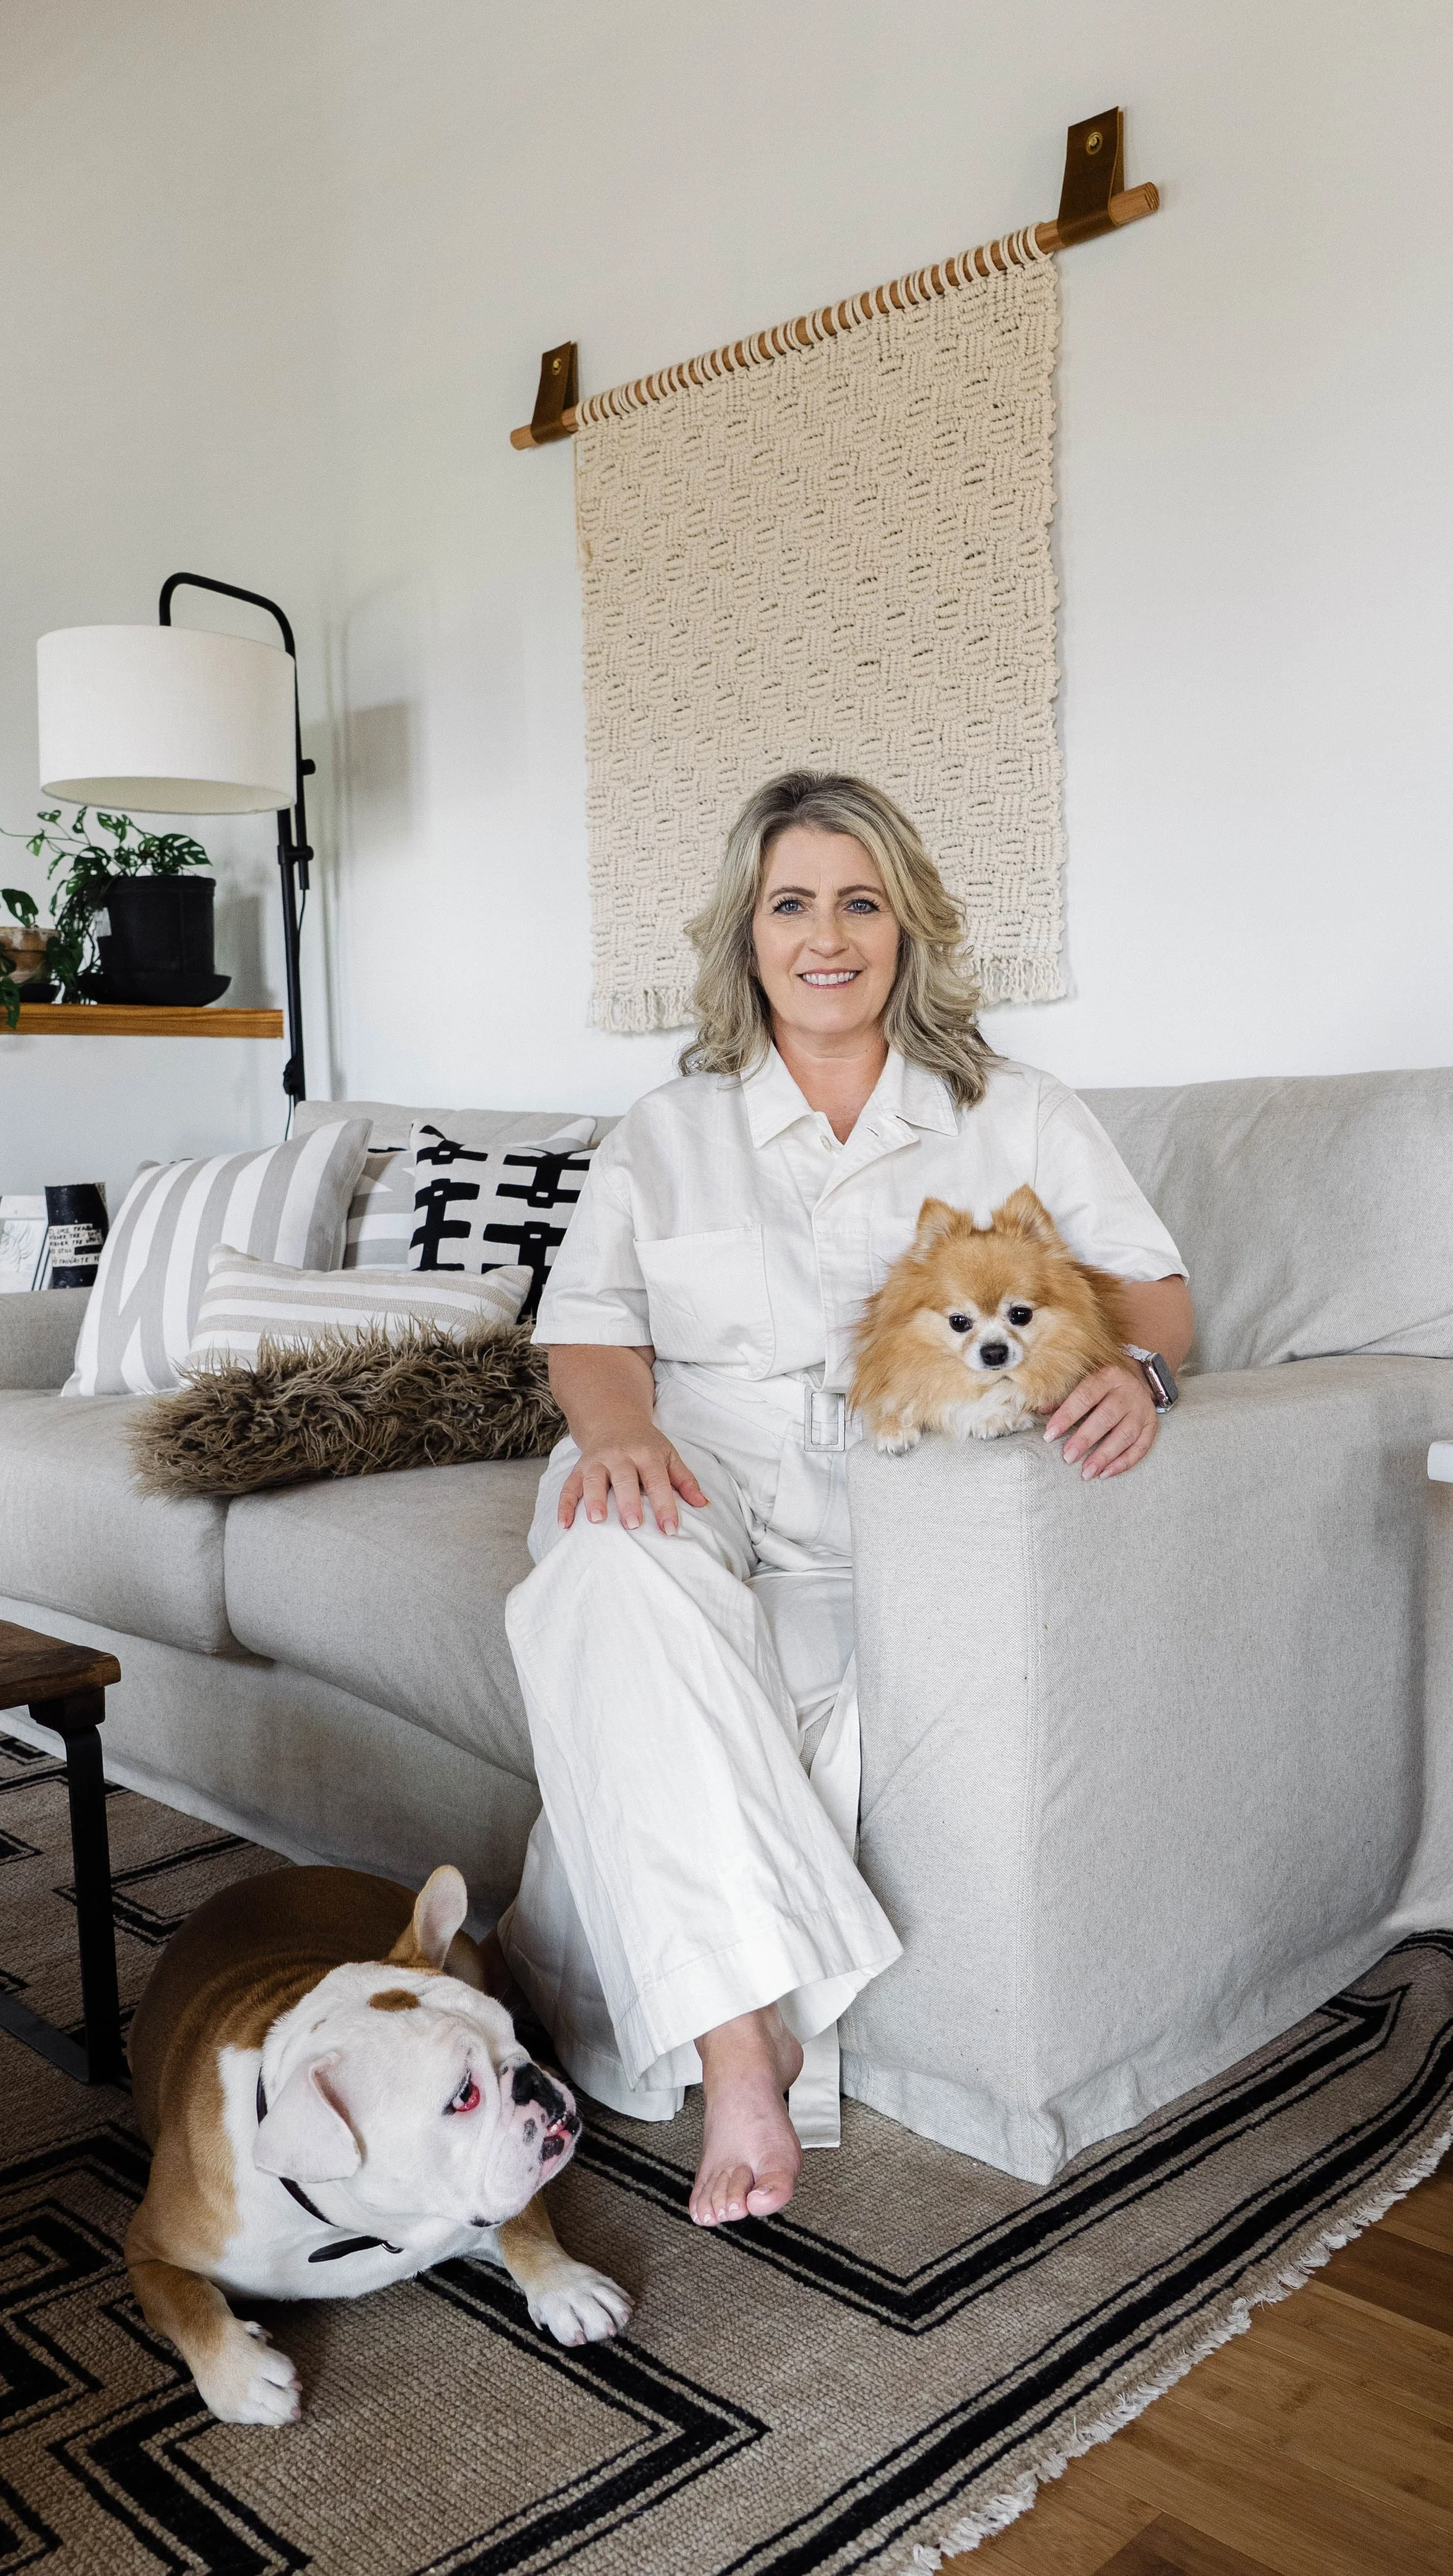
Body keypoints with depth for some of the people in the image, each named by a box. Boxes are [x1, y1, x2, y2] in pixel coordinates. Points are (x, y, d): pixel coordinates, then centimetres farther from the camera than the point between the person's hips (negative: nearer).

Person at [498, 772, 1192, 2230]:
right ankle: (743, 2043, -37)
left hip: (879, 1524, 0)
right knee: (613, 1579, -36)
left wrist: (1131, 1368, -16)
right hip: (686, 1486, 1)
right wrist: (617, 1425, -15)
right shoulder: (664, 1135, 19)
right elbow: (591, 1324, 9)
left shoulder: (1019, 1122, 16)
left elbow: (1153, 1284, 9)